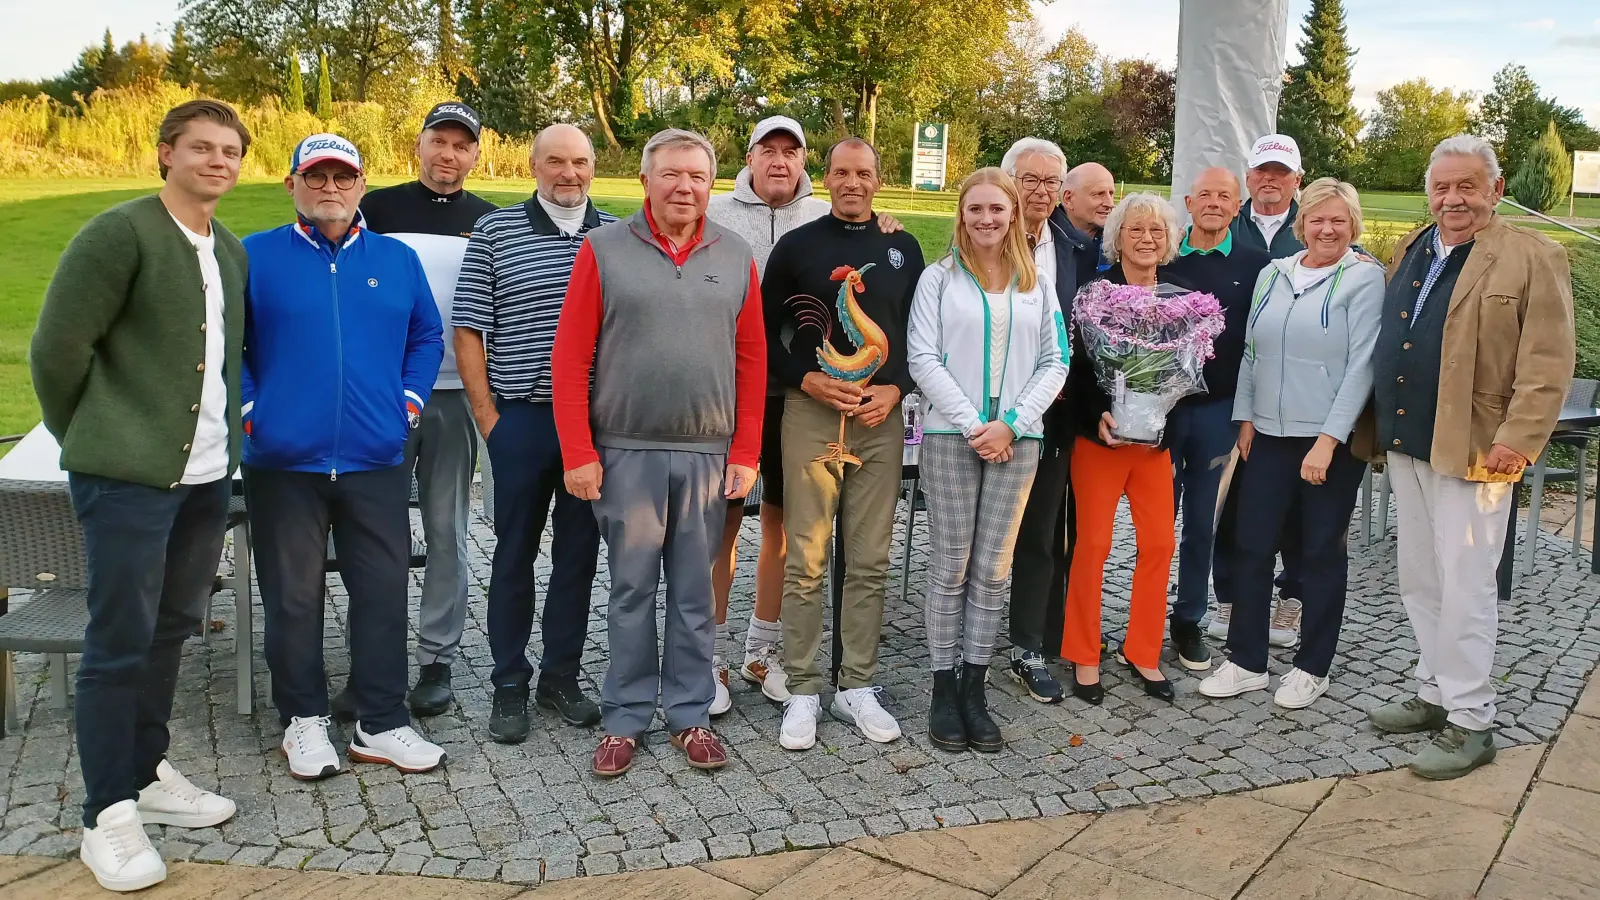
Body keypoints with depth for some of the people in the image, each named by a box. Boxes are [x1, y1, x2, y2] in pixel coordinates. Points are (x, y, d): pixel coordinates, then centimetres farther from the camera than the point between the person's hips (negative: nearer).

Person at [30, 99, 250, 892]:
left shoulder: (231, 251, 13)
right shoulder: (119, 232, -10)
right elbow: (56, 346, -10)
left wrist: (221, 429, 13)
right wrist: (86, 438, -1)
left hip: (207, 476, 7)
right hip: (126, 476, -7)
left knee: (172, 628, 15)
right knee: (119, 643, 0)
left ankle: (146, 773, 31)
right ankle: (107, 816, 11)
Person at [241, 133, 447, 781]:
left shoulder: (397, 260, 9)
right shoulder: (255, 257, 1)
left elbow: (427, 337, 15)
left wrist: (409, 400, 3)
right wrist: (249, 406, -5)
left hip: (377, 460, 2)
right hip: (284, 462, -2)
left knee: (383, 592, 5)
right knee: (293, 597, 7)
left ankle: (382, 724, 17)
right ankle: (303, 720, 23)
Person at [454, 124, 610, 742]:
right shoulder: (495, 232, 2)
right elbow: (468, 330, 1)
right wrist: (488, 416, -4)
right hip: (522, 418, -2)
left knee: (579, 553, 10)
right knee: (515, 553, 7)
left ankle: (561, 678, 25)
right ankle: (510, 686, 20)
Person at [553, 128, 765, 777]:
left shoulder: (735, 257, 6)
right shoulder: (604, 249, -1)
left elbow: (752, 360, 7)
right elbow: (571, 358, -3)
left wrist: (745, 453, 2)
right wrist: (578, 454, -7)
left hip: (708, 455, 2)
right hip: (626, 453, -2)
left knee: (695, 594, 10)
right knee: (631, 591, 7)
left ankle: (690, 714, 24)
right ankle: (625, 718, 21)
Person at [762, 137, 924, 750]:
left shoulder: (904, 250, 12)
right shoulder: (796, 246, 4)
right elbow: (764, 332, 4)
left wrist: (894, 388, -4)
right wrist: (808, 380, -10)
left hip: (881, 417, 3)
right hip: (811, 412, -2)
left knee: (870, 562, 6)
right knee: (806, 561, -1)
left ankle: (857, 688, 17)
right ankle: (803, 692, 9)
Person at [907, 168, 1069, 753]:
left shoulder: (1037, 284, 11)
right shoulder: (939, 278, 3)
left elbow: (1054, 363, 6)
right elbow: (923, 359, -4)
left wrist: (1011, 423, -8)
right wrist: (972, 423, -11)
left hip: (1016, 439, 3)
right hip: (950, 436, -2)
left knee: (993, 569, 5)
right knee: (951, 567, 2)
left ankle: (974, 688, 14)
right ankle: (944, 689, 11)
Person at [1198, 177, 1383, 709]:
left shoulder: (1364, 279, -5)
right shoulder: (1272, 275, 9)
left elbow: (1362, 365, -11)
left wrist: (1328, 440, -17)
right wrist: (1245, 417, 6)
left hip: (1333, 440, -4)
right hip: (1269, 435, 4)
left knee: (1322, 552, 7)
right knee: (1251, 545, 4)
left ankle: (1312, 667, 21)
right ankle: (1246, 661, 16)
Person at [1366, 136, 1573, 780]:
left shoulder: (1533, 258, -6)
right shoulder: (1410, 252, 13)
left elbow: (1548, 363, -12)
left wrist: (1517, 438, -18)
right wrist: (1378, 424, 11)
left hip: (1472, 452, -7)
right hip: (1404, 444, 7)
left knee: (1464, 589, -2)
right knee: (1419, 582, 15)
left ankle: (1471, 722, 9)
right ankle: (1435, 694, 29)